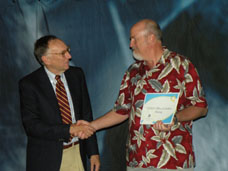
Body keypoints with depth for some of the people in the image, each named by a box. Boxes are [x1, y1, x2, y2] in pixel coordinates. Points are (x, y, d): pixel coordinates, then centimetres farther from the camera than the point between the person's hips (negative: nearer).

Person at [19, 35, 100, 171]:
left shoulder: (77, 75, 2)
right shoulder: (29, 84, -11)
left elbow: (86, 115, 5)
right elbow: (31, 125, -16)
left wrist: (93, 152, 3)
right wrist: (70, 129, -23)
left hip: (77, 154, 4)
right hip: (46, 160, -3)